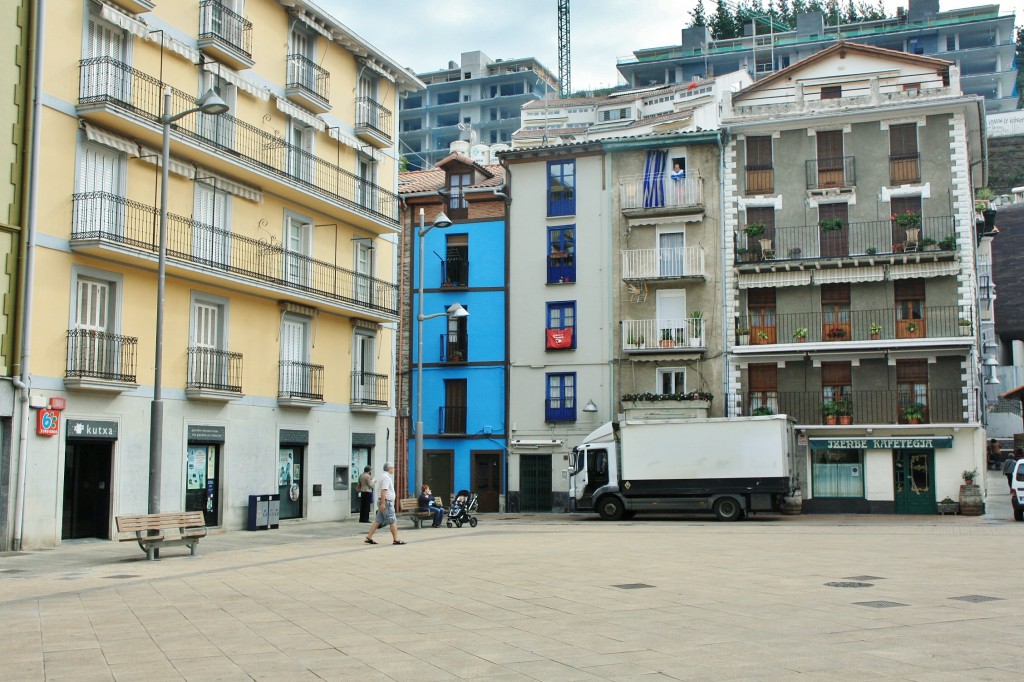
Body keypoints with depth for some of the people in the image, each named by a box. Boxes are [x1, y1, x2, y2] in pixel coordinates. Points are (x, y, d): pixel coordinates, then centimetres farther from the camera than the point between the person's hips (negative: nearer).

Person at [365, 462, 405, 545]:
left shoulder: (386, 476, 18)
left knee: (378, 521, 8)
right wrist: (383, 503, -25)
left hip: (384, 502, 10)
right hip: (386, 502, -10)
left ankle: (369, 537, 7)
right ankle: (396, 540, -1)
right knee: (392, 521, -4)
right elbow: (383, 491, -22)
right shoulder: (386, 477, -15)